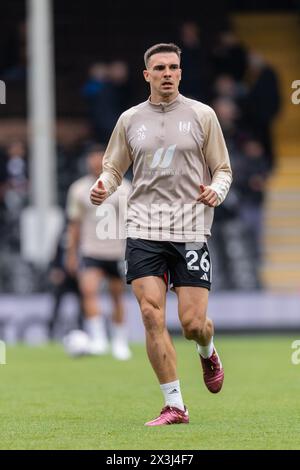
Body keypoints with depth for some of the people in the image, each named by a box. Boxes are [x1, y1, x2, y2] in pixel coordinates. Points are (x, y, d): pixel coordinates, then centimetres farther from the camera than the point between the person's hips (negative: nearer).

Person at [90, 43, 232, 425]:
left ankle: (208, 353, 33)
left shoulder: (202, 115, 5)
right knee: (152, 314, -12)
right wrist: (102, 188, -4)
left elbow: (223, 169, 10)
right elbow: (114, 168, 18)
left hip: (191, 231, -1)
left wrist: (216, 191, -12)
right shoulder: (130, 120, 10)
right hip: (143, 231, 1)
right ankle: (174, 406, -5)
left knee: (193, 324, -6)